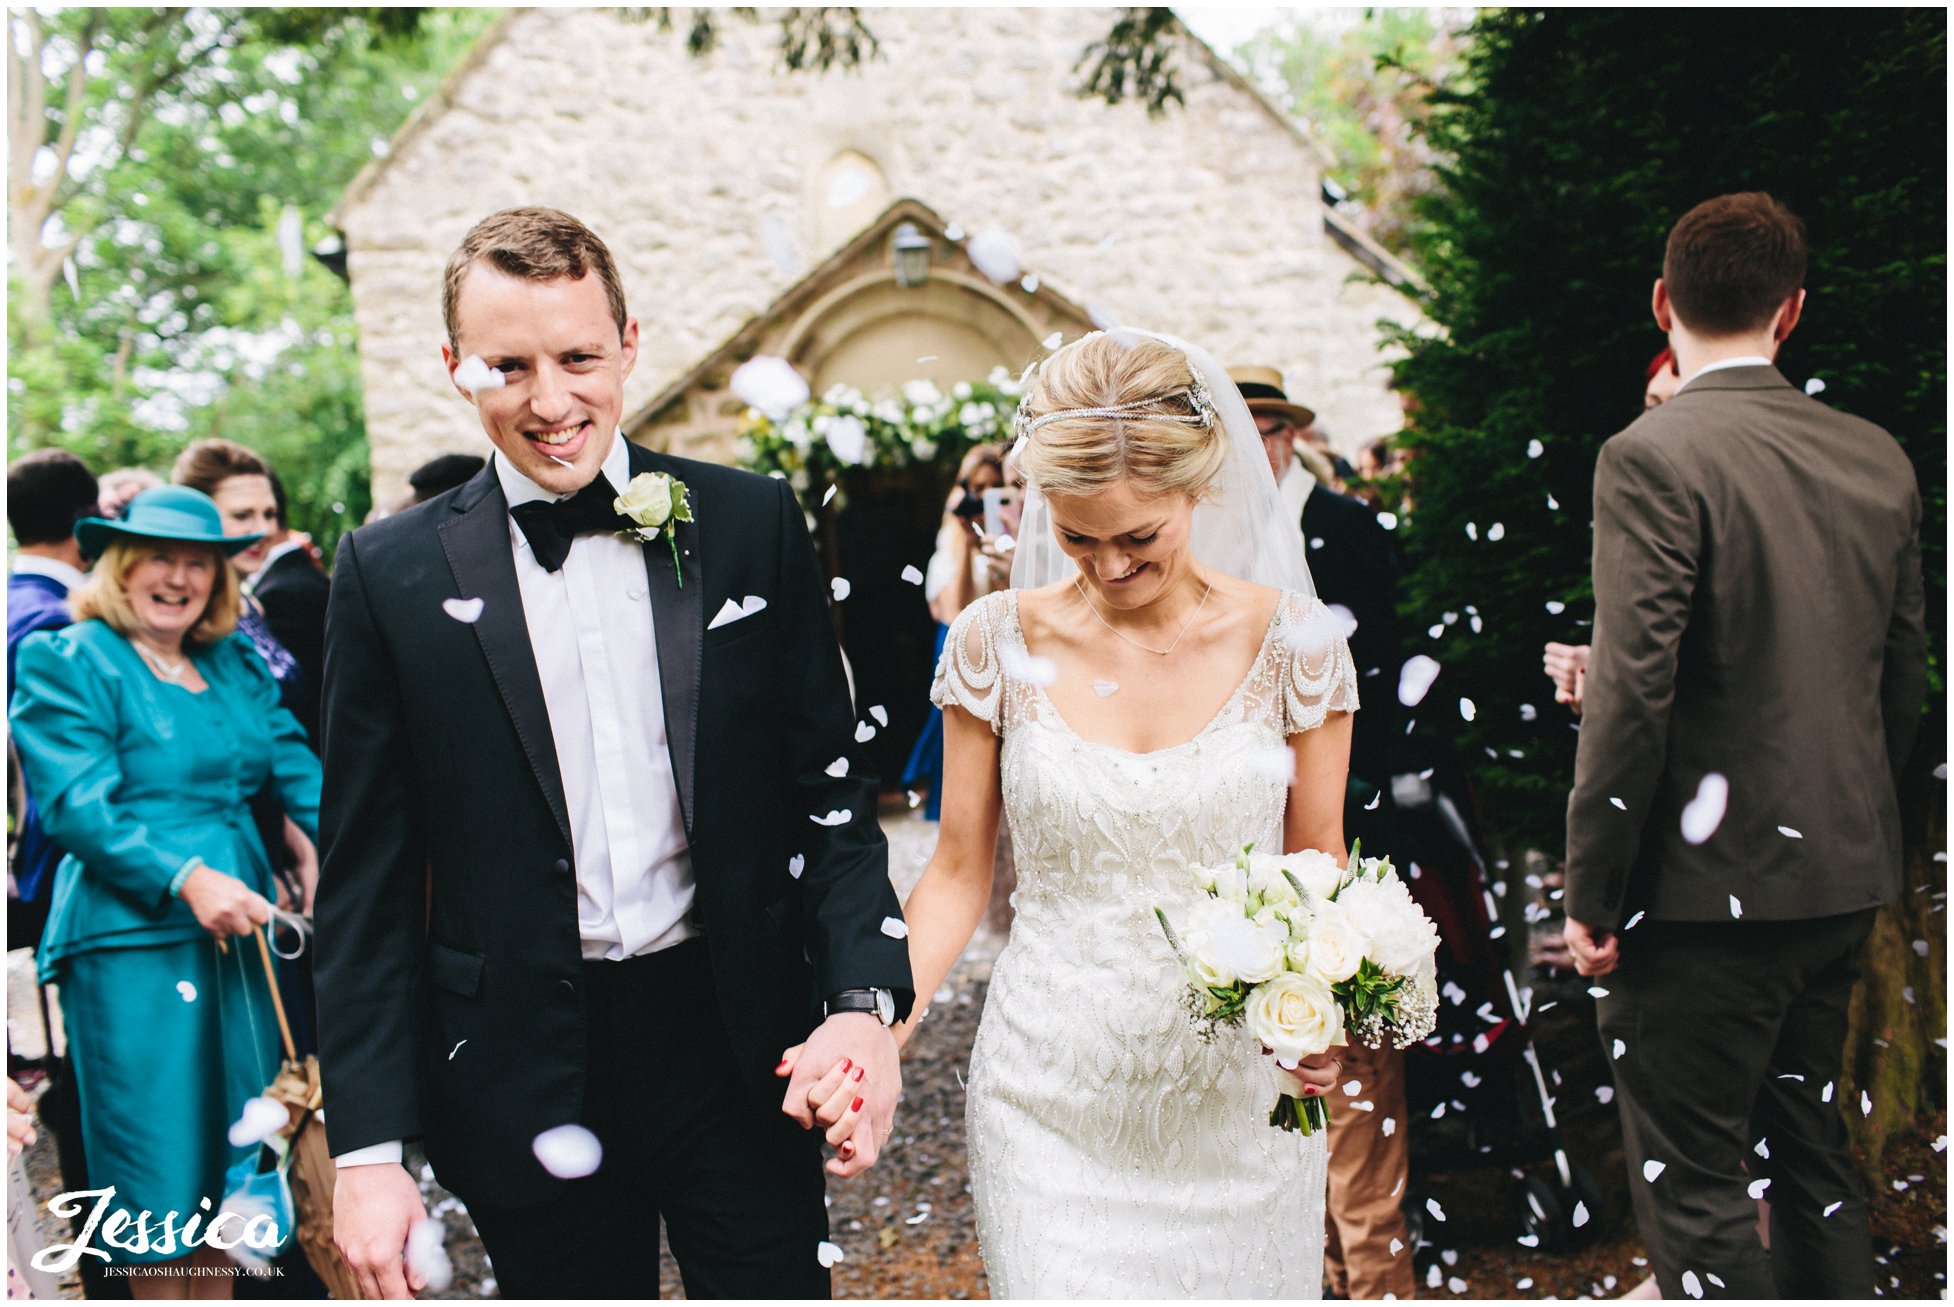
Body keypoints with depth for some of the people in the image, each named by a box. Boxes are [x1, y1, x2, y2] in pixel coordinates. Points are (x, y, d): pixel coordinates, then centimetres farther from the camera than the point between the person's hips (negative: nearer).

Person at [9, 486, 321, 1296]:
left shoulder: (236, 666, 15)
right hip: (131, 940, -6)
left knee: (235, 1145, 12)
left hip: (241, 932, 6)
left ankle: (220, 1293, 24)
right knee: (153, 1153, -1)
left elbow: (295, 768, 6)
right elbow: (76, 806, -12)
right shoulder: (66, 664, -2)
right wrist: (186, 879, -24)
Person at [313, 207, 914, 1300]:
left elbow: (830, 789, 1)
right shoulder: (392, 575, -3)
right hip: (525, 1078, 0)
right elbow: (368, 882, -1)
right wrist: (368, 1147, -4)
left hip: (743, 1046, 0)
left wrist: (865, 1000, -13)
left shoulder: (754, 525, -1)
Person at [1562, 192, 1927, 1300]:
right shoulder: (1882, 460, 6)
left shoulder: (1656, 457, -15)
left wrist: (1592, 895, -12)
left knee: (1694, 1188, 2)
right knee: (1813, 1154, 21)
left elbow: (1634, 690, -19)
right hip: (1846, 877, 8)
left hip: (1709, 882, -7)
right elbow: (1905, 682, 12)